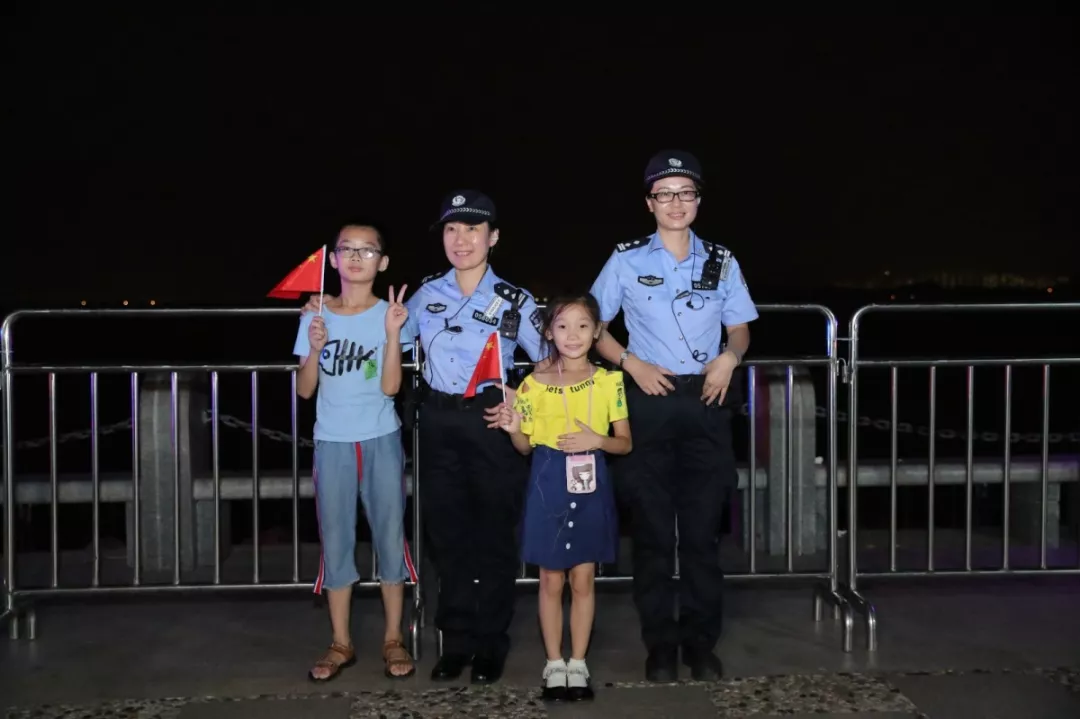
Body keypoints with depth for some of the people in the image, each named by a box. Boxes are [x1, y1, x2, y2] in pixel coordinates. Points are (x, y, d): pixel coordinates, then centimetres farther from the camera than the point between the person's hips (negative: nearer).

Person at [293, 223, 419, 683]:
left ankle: (393, 639, 16)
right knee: (335, 541, 5)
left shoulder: (389, 314, -2)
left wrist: (393, 334, -19)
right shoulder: (316, 316, 2)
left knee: (390, 537, 4)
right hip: (332, 443, 1)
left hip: (381, 441, -1)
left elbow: (390, 387, -10)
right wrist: (315, 349, -15)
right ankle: (341, 644, 16)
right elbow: (304, 390, 1)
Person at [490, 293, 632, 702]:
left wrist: (597, 441, -16)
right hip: (548, 488, 0)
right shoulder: (534, 384, -1)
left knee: (583, 580, 7)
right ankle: (554, 664, 19)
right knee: (551, 580, 6)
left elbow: (625, 443, 3)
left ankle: (578, 663, 19)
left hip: (590, 487, 0)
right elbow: (525, 447, 5)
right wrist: (513, 429, -16)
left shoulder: (609, 382, 0)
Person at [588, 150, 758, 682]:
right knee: (652, 529, 2)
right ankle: (660, 645, 12)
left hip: (704, 402, 2)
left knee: (703, 528, 4)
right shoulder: (626, 259, 3)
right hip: (648, 403, -1)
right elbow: (594, 327, 7)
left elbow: (740, 331, 12)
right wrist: (631, 363, -9)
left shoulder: (721, 261, 10)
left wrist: (729, 357, -10)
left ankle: (700, 643, 15)